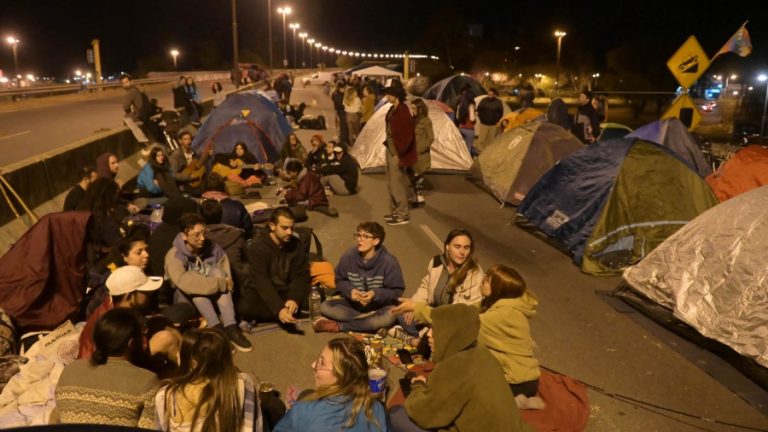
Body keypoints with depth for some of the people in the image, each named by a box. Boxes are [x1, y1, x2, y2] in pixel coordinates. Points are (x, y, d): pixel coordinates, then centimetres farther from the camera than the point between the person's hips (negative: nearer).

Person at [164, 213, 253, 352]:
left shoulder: (212, 247, -9)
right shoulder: (174, 256, -22)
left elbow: (226, 275, -7)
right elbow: (184, 282, -39)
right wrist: (220, 284, -39)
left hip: (213, 298, 3)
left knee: (217, 271, -25)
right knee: (193, 287, -33)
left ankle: (230, 327, -34)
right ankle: (217, 328, -36)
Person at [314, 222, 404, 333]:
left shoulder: (388, 261, -16)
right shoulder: (349, 256, -10)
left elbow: (397, 291, -11)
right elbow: (339, 280, 3)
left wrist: (375, 294, -26)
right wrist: (350, 290, -18)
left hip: (379, 306, -3)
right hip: (353, 303, 3)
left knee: (388, 317, -37)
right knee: (325, 306, -18)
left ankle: (339, 326, -23)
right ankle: (371, 323, -22)